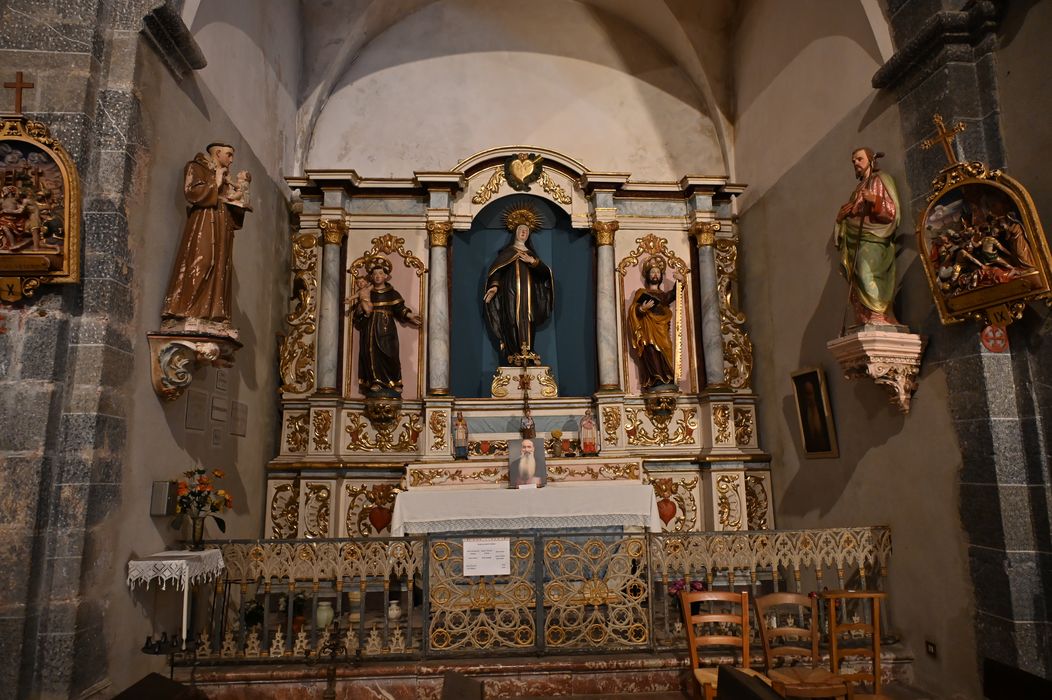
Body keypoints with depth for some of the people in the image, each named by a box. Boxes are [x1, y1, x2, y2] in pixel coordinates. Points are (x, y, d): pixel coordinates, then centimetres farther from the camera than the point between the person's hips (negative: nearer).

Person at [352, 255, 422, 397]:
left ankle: (394, 384, 1)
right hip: (371, 328, 1)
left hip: (387, 328, -1)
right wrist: (362, 307, -12)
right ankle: (376, 382, 3)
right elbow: (356, 311, 9)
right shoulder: (366, 293, 8)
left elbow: (400, 308, 6)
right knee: (372, 354, -3)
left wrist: (410, 316, -8)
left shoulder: (391, 293, 5)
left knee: (389, 354, -5)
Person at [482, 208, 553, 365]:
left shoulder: (531, 253, 19)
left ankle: (527, 354, -3)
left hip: (528, 293, 4)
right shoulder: (508, 251, 9)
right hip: (511, 292, -4)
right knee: (513, 322, -11)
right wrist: (495, 286, -20)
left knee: (527, 322, -3)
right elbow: (497, 269, -3)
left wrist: (532, 261, -13)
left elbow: (543, 270, 6)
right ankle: (514, 355, -13)